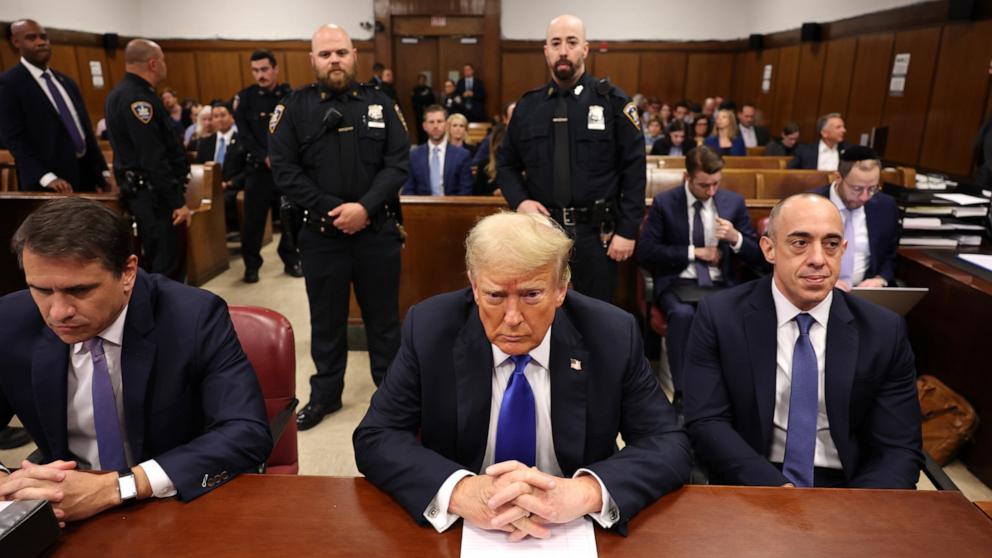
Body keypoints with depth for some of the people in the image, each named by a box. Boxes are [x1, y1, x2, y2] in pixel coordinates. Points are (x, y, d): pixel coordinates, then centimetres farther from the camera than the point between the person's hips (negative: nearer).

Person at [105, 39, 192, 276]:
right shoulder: (137, 98, -18)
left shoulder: (123, 93, 15)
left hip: (143, 189, 11)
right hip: (152, 193, -11)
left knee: (154, 263, 16)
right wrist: (177, 201, -21)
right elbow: (153, 159, -23)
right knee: (163, 267, -7)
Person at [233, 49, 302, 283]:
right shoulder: (245, 97, 2)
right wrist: (265, 157, -12)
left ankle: (291, 260, 20)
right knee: (253, 219, 1)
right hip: (258, 167, 0)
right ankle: (251, 265, 14)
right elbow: (244, 134, -2)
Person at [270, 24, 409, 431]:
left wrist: (365, 207, -16)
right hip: (321, 233, 0)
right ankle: (325, 394, 30)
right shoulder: (294, 107, 1)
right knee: (326, 319, 13)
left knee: (383, 315, 11)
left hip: (378, 230, 0)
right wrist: (332, 210, -13)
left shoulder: (380, 104, 4)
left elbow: (399, 163, -3)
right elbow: (284, 170, -5)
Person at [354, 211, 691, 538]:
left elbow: (669, 445, -11)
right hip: (459, 529, 0)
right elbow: (374, 439, -12)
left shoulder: (613, 336, -13)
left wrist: (583, 492, -30)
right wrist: (460, 492, -30)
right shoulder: (430, 329, -13)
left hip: (573, 531, 1)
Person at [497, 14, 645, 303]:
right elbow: (507, 164, 13)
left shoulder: (612, 101, -3)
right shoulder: (527, 105, 6)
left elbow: (634, 169, -5)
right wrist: (519, 201, -6)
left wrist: (627, 230, -9)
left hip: (595, 233, -2)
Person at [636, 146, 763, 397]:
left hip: (720, 285, 2)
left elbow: (757, 257, 9)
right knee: (683, 314, -36)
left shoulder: (734, 202, 8)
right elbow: (645, 253, -5)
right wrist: (694, 252, -8)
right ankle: (683, 392, -23)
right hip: (677, 283, -2)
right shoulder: (664, 202, 2)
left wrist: (735, 238, -13)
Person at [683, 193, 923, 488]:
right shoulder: (719, 316, -6)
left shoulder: (885, 331, -1)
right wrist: (779, 491, -22)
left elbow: (899, 448, -2)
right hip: (749, 485, -2)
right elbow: (707, 423, -10)